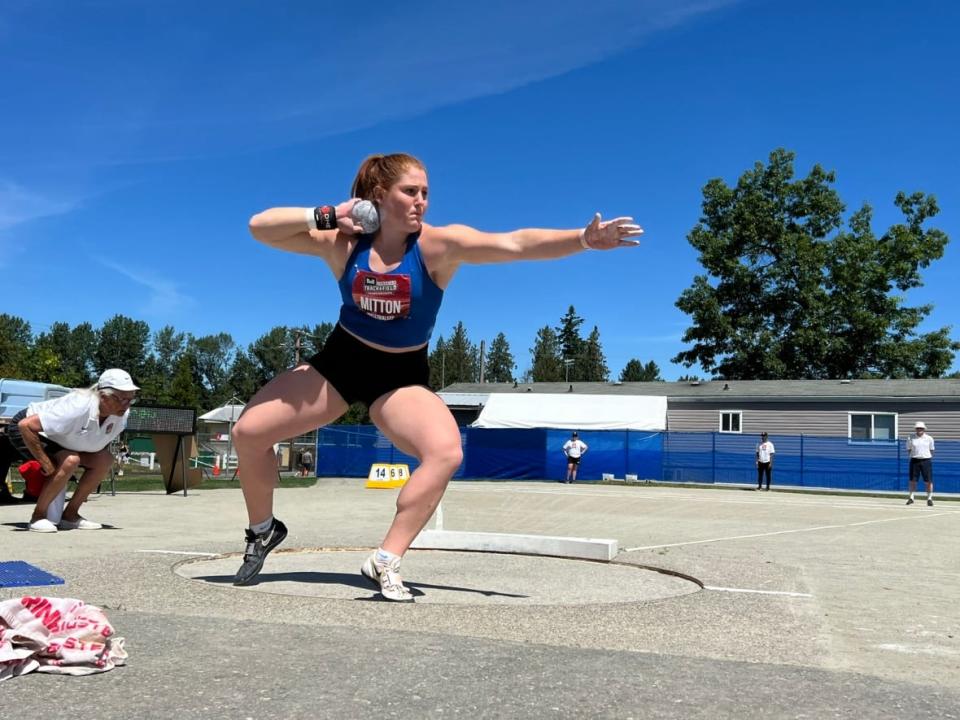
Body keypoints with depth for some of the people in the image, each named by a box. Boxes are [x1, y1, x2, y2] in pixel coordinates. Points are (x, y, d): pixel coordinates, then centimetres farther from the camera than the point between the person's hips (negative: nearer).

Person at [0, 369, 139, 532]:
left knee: (105, 460, -11)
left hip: (59, 438, 7)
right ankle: (38, 517, -16)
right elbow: (26, 425, -39)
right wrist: (45, 462, -34)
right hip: (26, 431, -7)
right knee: (70, 460, -32)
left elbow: (104, 440, 8)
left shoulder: (122, 414, -16)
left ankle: (70, 515, -1)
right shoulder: (78, 408, -40)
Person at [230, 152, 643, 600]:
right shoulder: (342, 243, -13)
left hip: (401, 375, -2)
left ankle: (385, 563, -18)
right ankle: (263, 532, 23)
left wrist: (583, 239, -45)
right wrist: (326, 215, -26)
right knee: (248, 432, -3)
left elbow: (515, 244, -33)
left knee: (447, 453, -30)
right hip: (341, 360, 2)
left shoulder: (438, 245, -20)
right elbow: (259, 228, -15)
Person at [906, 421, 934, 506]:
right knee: (912, 480, 2)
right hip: (914, 460, 0)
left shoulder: (929, 438, 6)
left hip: (926, 460, 0)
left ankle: (929, 498, 6)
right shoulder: (911, 438, 5)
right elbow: (908, 450, 11)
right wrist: (912, 454, 0)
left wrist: (928, 456, 3)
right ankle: (911, 497, 12)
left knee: (929, 481, -2)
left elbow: (931, 450, 13)